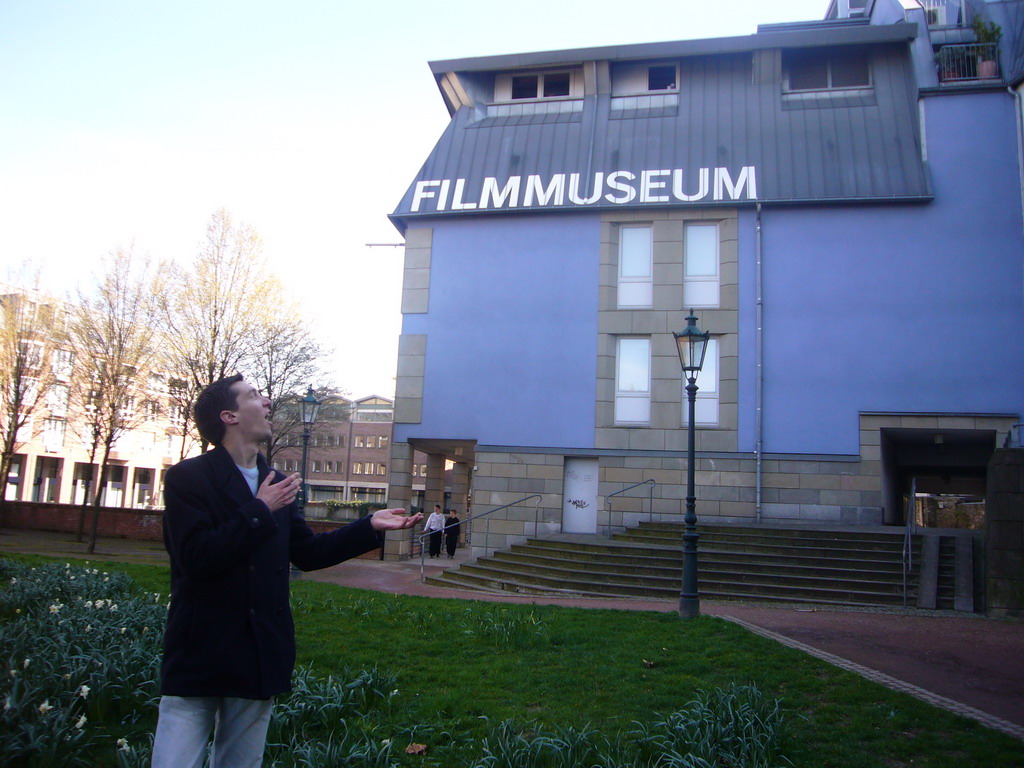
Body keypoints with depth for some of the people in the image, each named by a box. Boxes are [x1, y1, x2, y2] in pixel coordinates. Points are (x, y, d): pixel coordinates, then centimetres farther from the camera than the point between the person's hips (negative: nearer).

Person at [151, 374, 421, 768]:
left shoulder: (275, 484, 12)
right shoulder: (187, 478, -8)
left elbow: (306, 553, 14)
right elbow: (196, 557, -21)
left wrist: (371, 526, 7)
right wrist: (260, 511, -18)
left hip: (260, 660, 6)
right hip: (199, 657, -6)